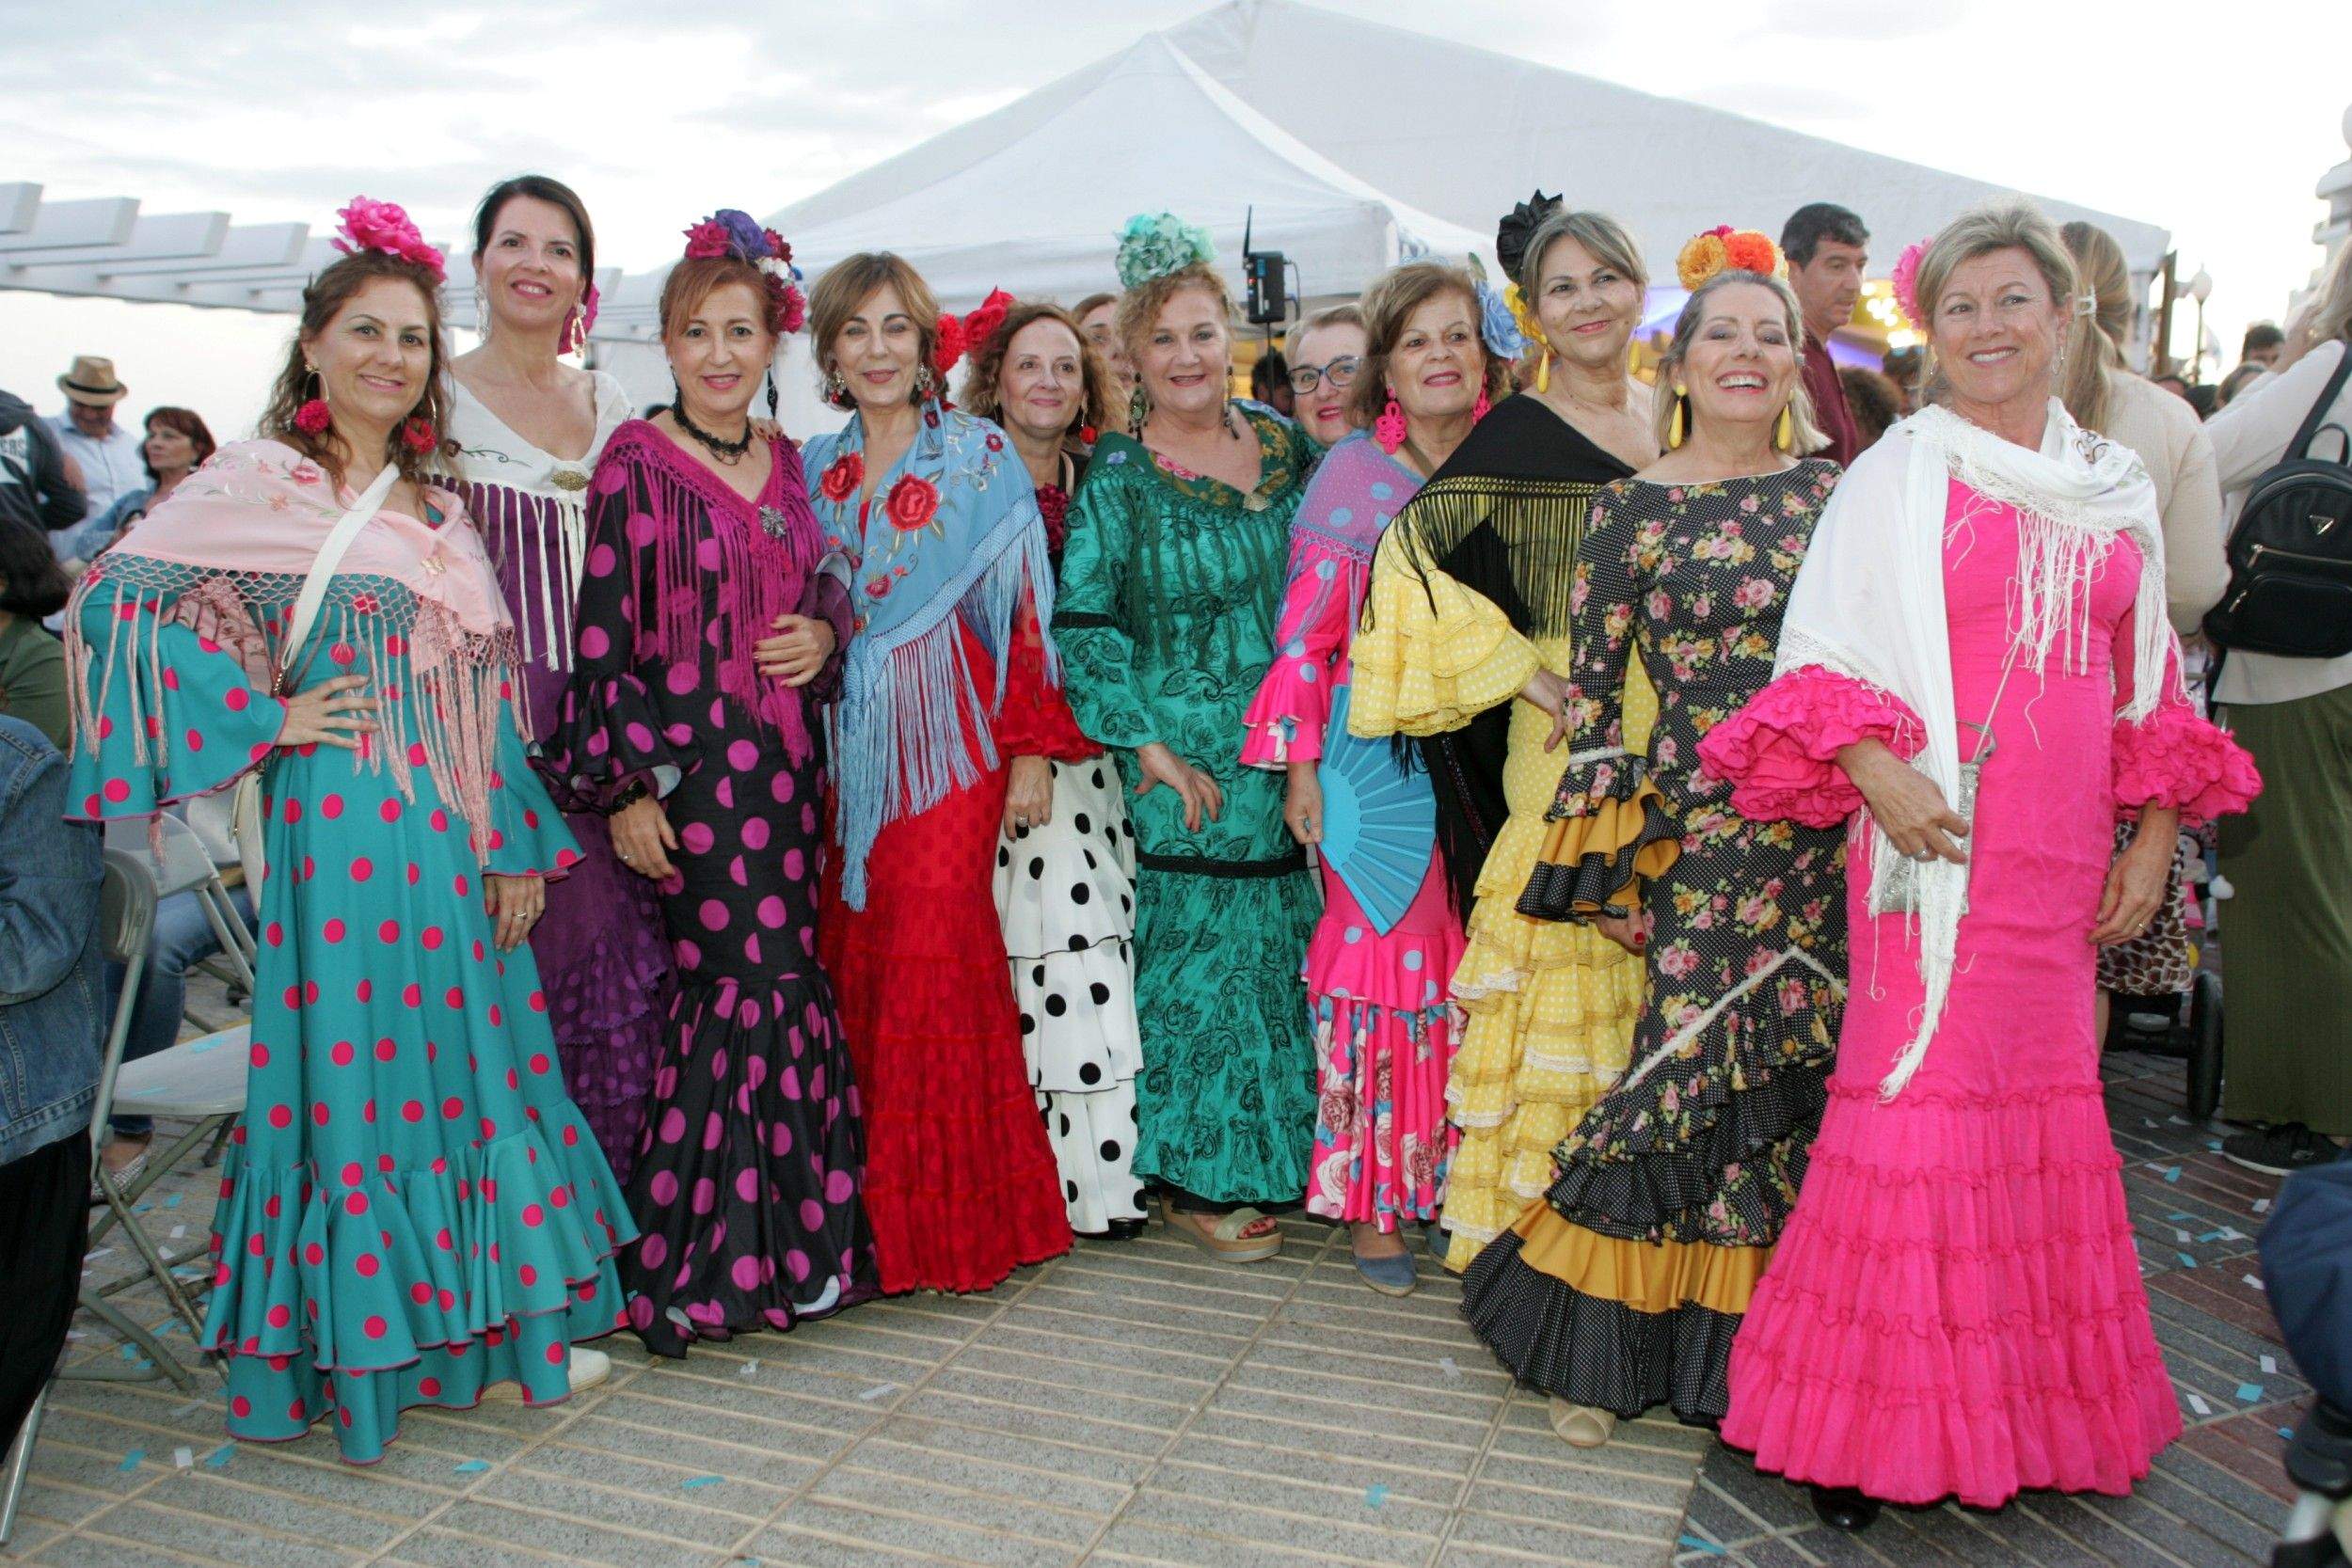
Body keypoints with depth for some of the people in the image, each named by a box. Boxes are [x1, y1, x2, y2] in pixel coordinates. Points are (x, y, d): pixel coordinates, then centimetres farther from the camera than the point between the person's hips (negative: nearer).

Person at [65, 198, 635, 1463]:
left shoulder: (436, 511, 14)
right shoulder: (253, 484, -1)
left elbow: (486, 691, 12)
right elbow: (117, 600, -11)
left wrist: (513, 843, 8)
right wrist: (261, 719, -11)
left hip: (450, 828, 5)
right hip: (334, 824, -5)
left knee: (473, 1059, 10)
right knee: (355, 1065, 1)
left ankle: (503, 1317, 23)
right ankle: (354, 1348, 17)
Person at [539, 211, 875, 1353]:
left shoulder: (786, 465, 13)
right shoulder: (636, 463, -4)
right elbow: (601, 638, -8)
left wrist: (825, 636, -1)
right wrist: (624, 788, -13)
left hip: (784, 764, 5)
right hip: (686, 767, -5)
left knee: (783, 986, 6)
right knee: (740, 987, -6)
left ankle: (791, 1236, 20)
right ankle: (693, 1259, 9)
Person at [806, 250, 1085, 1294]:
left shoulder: (980, 454, 1)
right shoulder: (816, 465, 13)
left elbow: (1024, 606, -3)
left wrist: (1035, 749, -8)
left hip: (951, 737, -4)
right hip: (850, 741, 4)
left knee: (932, 960, -9)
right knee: (855, 959, 3)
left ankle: (958, 1214, 5)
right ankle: (880, 1213, 16)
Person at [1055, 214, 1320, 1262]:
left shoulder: (1282, 443, 7)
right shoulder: (1119, 476, -7)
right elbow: (1079, 624, -10)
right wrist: (1149, 745, -15)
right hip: (1188, 762, -5)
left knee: (1290, 950, 12)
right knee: (1202, 953, 1)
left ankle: (1284, 1158, 29)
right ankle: (1195, 1182, 16)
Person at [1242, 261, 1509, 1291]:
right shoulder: (1353, 474, -1)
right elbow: (1305, 628, -3)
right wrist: (1298, 765, -7)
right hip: (1378, 750, -3)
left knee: (1475, 961, 6)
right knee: (1379, 946, -1)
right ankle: (1372, 1197, 12)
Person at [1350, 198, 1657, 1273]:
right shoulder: (1517, 436, -6)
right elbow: (1412, 549, -17)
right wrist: (1523, 668, -16)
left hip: (1680, 743, 6)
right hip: (1575, 737, -6)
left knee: (1660, 976, 10)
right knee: (1567, 981, -3)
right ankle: (1536, 1210, 11)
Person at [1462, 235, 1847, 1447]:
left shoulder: (1831, 486, 8)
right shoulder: (1632, 508, -1)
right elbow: (1588, 687, -1)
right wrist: (1612, 865, -4)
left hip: (1830, 828, 4)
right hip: (1700, 832, -3)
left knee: (1808, 1079, 7)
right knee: (1692, 1073, -4)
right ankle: (1600, 1347, 13)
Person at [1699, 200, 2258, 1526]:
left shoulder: (2117, 487, 13)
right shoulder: (1898, 475, -1)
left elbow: (2145, 681, 18)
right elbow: (1823, 655, -5)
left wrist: (2153, 832, 10)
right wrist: (1877, 771, -22)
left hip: (2063, 865, 5)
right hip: (1935, 845, -4)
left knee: (2046, 1107, 10)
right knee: (1919, 1104, -4)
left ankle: (2027, 1408, 25)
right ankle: (1863, 1421, 9)